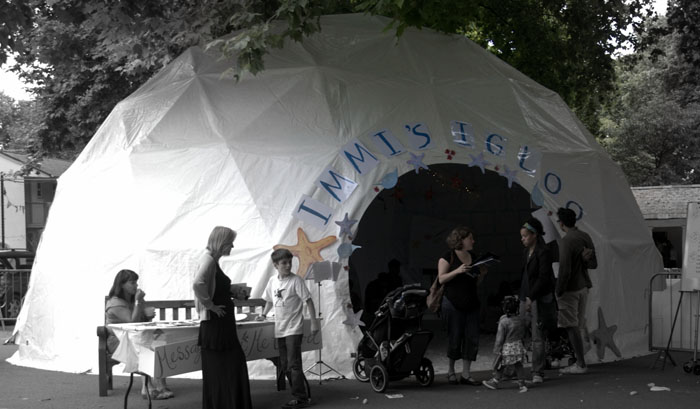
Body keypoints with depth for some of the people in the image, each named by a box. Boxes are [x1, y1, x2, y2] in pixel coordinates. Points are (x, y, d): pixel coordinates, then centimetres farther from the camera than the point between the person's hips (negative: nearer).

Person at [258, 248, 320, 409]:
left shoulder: (296, 280, -9)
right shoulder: (273, 281, 8)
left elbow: (308, 301, -10)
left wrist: (314, 322, -12)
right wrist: (263, 314, 17)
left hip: (294, 329, -7)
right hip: (279, 330, 7)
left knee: (293, 364, -12)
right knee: (285, 366, 11)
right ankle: (302, 395, 20)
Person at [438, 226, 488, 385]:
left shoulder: (473, 257, 14)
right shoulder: (448, 257, -4)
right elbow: (441, 278, -11)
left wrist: (481, 274, 0)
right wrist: (457, 271, -22)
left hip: (471, 304, 6)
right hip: (453, 304, -6)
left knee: (472, 338, 2)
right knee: (455, 338, 0)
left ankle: (466, 375, 7)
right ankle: (450, 371, 16)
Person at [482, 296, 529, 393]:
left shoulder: (503, 321, -17)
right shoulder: (521, 319, 1)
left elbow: (500, 337, -14)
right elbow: (523, 334, 13)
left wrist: (497, 350, -8)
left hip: (507, 348, -5)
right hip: (519, 346, 5)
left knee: (500, 366, 10)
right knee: (518, 365, 9)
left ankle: (495, 381, 24)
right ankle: (521, 383, 8)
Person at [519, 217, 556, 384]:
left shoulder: (543, 252, -10)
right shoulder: (528, 251, 15)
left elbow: (543, 278, -15)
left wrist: (531, 298, -18)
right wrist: (523, 297, 15)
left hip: (540, 300, -8)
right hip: (527, 298, 8)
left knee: (538, 338, -7)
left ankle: (538, 373, -4)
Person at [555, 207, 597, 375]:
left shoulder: (566, 241, -18)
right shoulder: (586, 237, 7)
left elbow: (564, 270, -21)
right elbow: (593, 264, 9)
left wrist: (558, 292, -14)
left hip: (570, 289, -8)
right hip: (584, 286, 8)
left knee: (572, 327, -3)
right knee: (578, 326, 15)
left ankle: (581, 364, -2)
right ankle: (578, 360, 19)